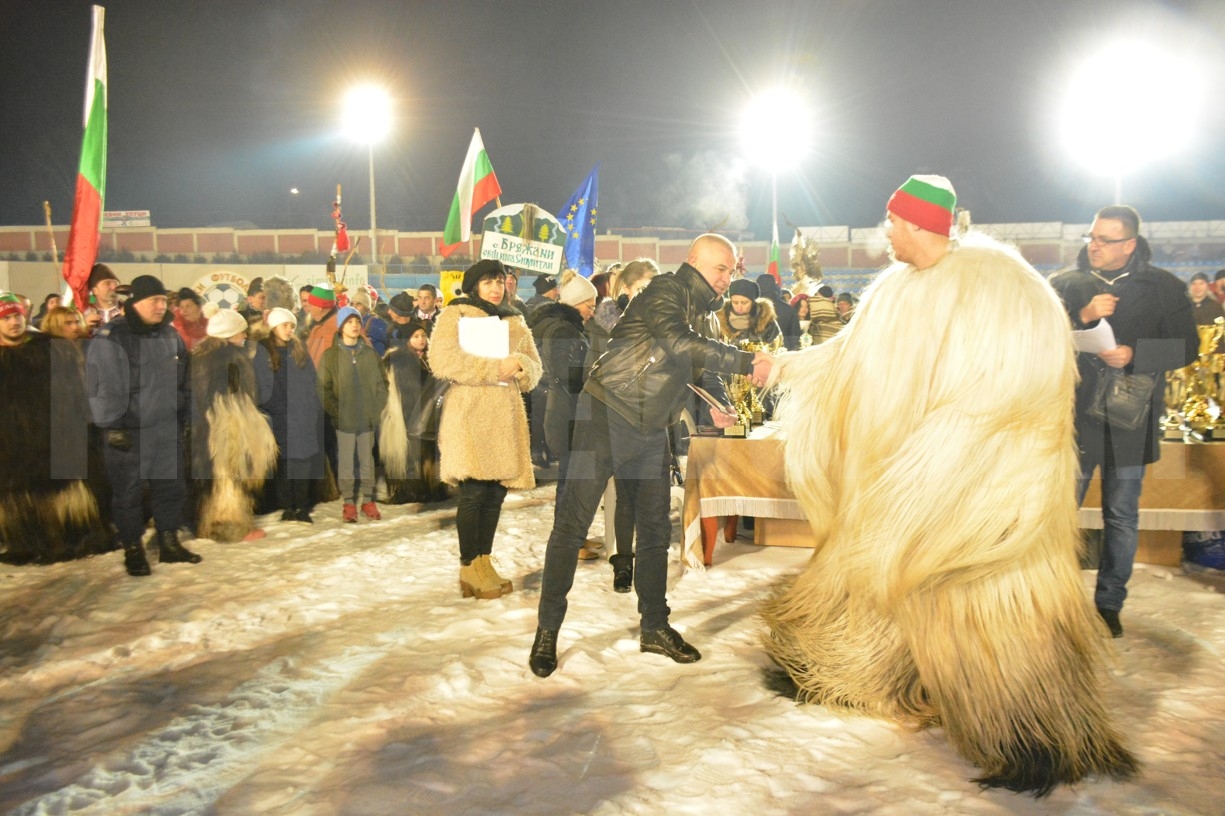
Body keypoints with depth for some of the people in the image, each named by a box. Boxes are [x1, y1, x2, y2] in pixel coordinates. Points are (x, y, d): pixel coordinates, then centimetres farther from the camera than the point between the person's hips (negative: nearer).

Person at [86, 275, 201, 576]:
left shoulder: (170, 335, 9)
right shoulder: (110, 338, -12)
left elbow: (183, 381, 16)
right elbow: (104, 387, -14)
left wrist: (185, 418, 15)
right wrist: (112, 427, -15)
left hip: (167, 429, 6)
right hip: (129, 432, -6)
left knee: (171, 487, 12)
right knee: (128, 492, 4)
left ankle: (169, 544, 26)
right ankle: (133, 550, 17)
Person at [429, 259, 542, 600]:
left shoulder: (514, 321, 22)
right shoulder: (454, 315, 4)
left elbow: (534, 364, 17)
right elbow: (443, 360, -12)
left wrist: (521, 367, -8)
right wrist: (496, 368, -13)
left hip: (506, 415, 6)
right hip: (470, 413, -5)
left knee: (496, 492, 4)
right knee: (473, 491, -9)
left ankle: (483, 562, 14)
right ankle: (469, 567, 0)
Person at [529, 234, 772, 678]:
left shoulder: (703, 314, 14)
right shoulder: (664, 291, -12)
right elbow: (678, 343, -30)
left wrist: (711, 407, 5)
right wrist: (747, 362, -29)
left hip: (652, 429, 8)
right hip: (606, 416, -8)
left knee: (656, 531, 10)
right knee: (572, 524, -4)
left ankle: (655, 628, 22)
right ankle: (548, 629, 7)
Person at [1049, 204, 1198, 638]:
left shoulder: (1163, 287, 2)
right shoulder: (1064, 284, 2)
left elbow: (1187, 346, -1)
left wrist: (1134, 354, -16)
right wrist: (1081, 317, -21)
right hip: (1073, 419, 0)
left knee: (1122, 518, 10)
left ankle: (1109, 603, 23)